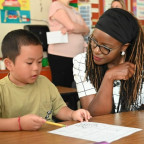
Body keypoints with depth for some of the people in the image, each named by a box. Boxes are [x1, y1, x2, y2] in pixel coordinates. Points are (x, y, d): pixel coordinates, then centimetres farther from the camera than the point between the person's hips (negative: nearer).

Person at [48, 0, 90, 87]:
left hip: (77, 56, 7)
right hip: (60, 56, -7)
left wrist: (71, 30, -11)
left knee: (68, 87, 8)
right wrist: (83, 29, 0)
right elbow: (71, 26, -19)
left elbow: (86, 30, 7)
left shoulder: (74, 10, 17)